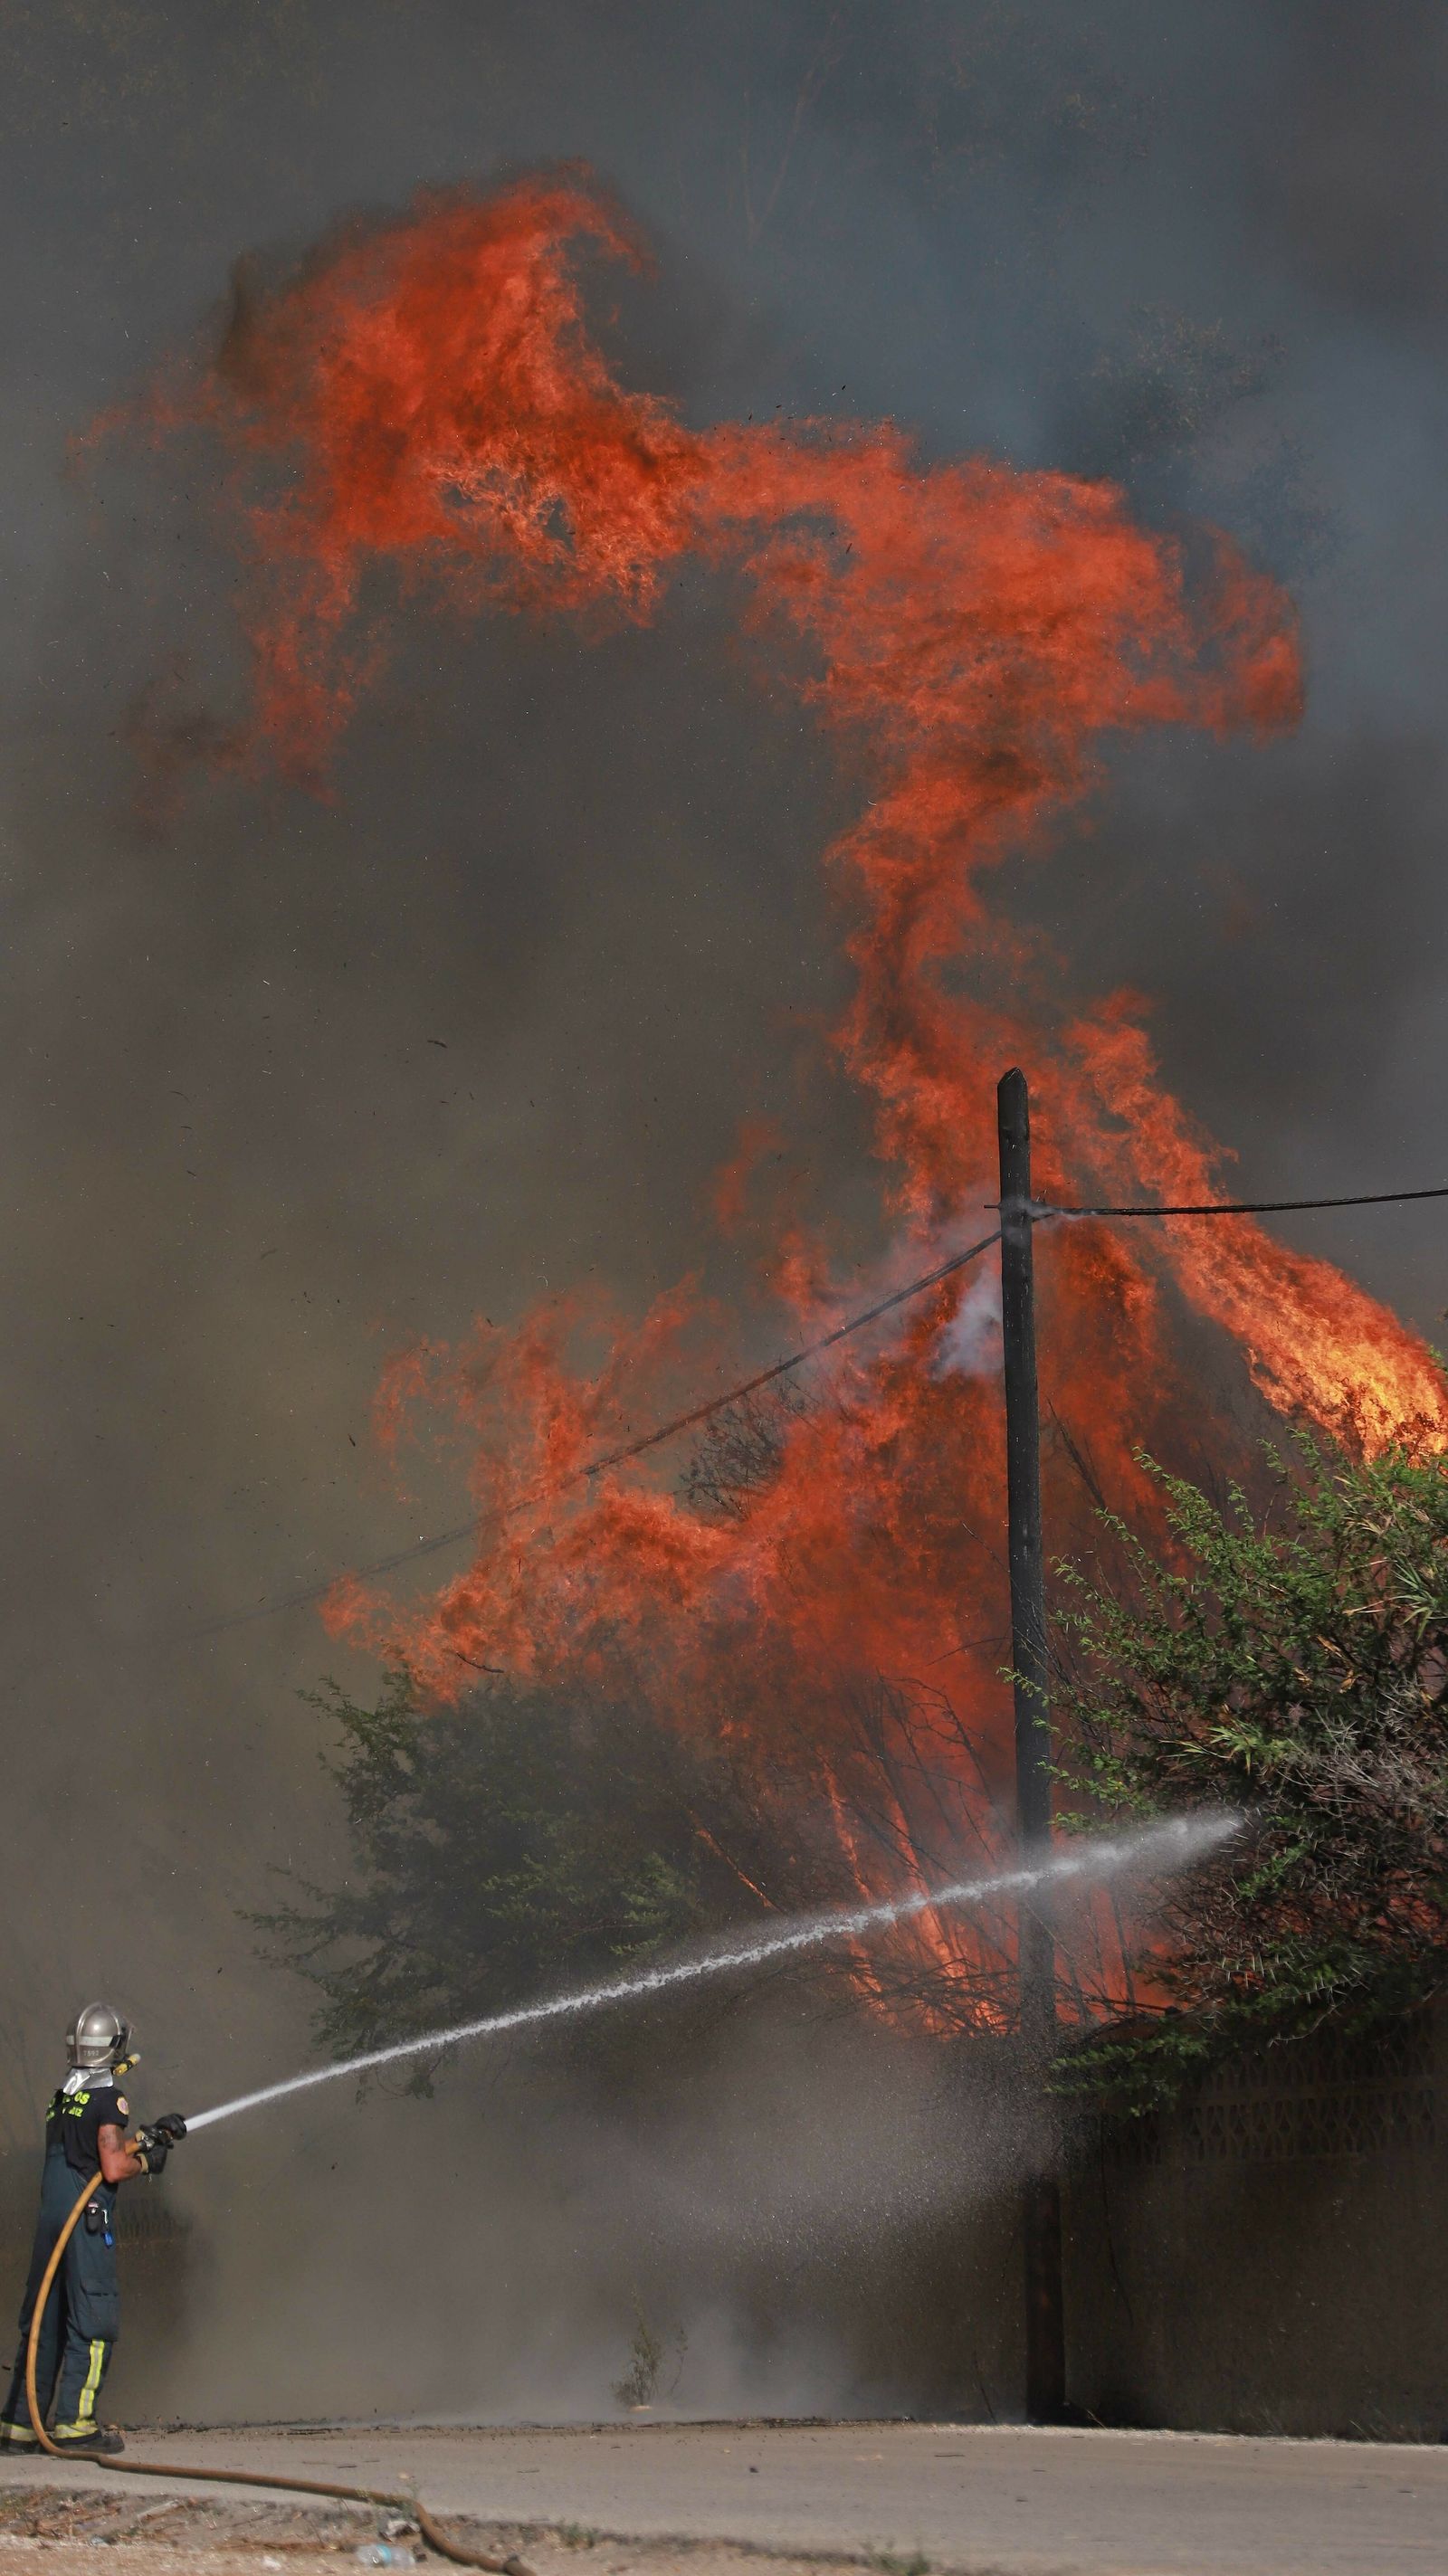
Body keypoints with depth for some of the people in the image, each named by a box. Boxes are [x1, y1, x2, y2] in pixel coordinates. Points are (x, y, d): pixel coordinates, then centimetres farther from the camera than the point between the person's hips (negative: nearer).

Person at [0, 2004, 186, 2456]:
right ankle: (74, 2423, -6)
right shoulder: (108, 2098, -8)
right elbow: (114, 2168, -14)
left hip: (50, 2220, 7)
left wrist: (147, 2137, 24)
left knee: (42, 2322, 11)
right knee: (93, 2321, -3)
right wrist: (146, 2160, 5)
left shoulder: (62, 2098, 16)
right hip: (88, 2222, -7)